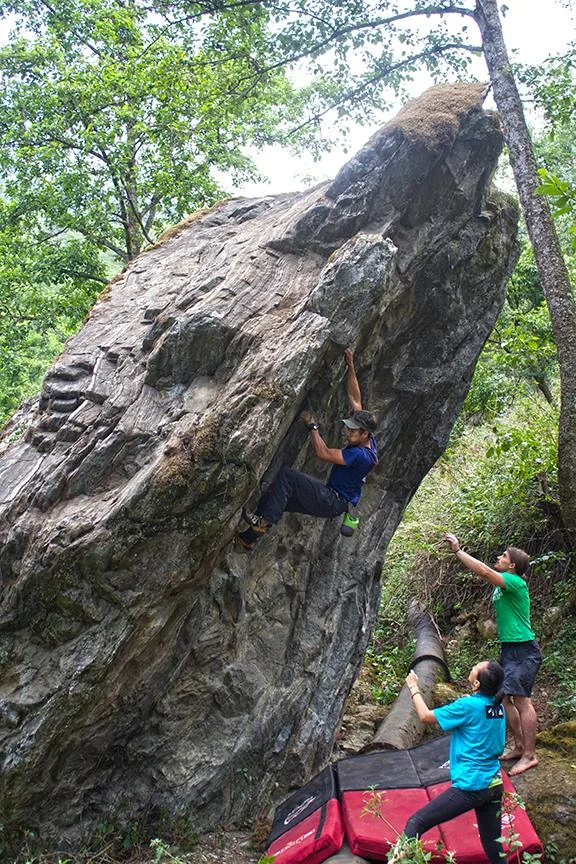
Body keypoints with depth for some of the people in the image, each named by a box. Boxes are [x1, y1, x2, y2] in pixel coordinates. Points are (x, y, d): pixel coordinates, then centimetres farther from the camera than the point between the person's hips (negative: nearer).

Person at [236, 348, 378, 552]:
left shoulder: (361, 455, -23)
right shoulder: (366, 441, 5)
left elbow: (323, 453, -26)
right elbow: (354, 398, 8)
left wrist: (312, 425, -16)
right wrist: (350, 367, 6)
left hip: (334, 503, -10)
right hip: (331, 499, 10)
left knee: (286, 475, -23)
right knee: (276, 497, 1)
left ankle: (263, 522, -24)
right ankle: (249, 539, 1)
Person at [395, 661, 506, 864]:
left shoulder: (469, 706, -16)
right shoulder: (499, 708, 5)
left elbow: (425, 716, -7)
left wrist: (414, 688, 7)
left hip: (470, 787, -8)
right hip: (494, 786, 8)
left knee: (415, 823, -5)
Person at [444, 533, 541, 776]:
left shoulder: (515, 582, -16)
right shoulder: (503, 582, 13)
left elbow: (484, 571, -26)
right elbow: (481, 571, 15)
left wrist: (458, 551, -22)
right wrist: (458, 551, 5)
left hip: (523, 649, -10)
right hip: (509, 648, 10)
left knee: (520, 698, -11)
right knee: (503, 697, 10)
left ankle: (529, 755, -5)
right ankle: (519, 746, 21)